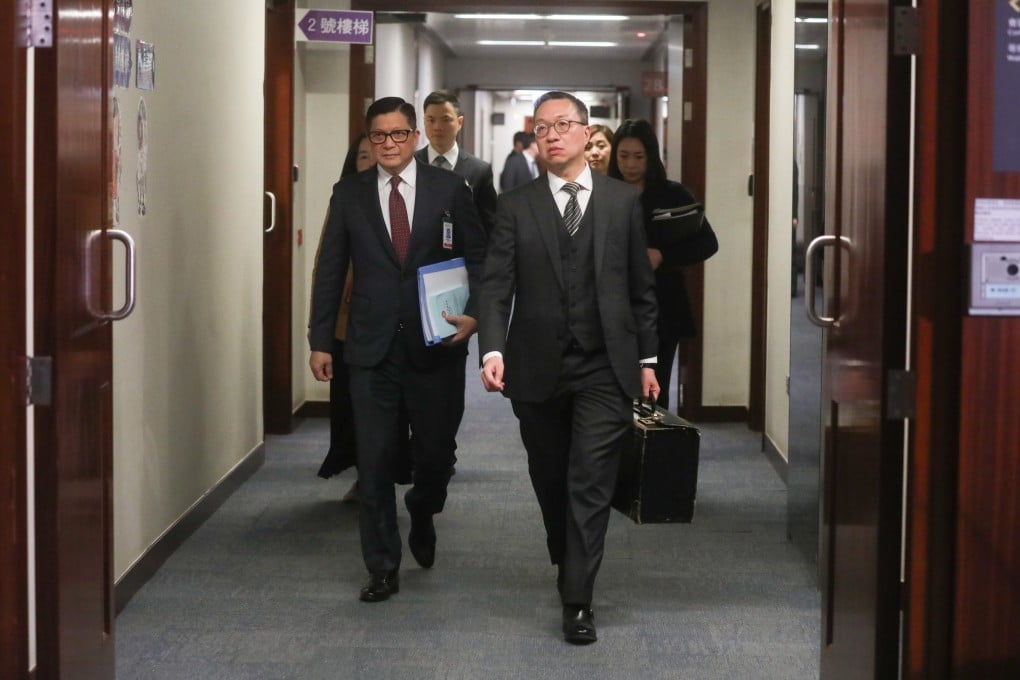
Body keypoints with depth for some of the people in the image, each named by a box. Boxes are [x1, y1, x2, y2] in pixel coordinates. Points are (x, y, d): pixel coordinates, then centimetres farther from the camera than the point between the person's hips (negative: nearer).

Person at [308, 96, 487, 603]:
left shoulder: (449, 189, 2)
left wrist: (473, 312, -11)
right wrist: (320, 340, 4)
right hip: (372, 347, 1)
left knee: (437, 450, 8)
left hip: (436, 343, 0)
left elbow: (478, 256, 4)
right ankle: (382, 569, 11)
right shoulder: (349, 194, 5)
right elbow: (330, 270, 7)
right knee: (374, 460, 1)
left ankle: (422, 518, 41)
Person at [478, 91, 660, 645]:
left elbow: (641, 287, 8)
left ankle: (577, 600, -4)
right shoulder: (515, 207, 3)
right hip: (537, 370, 1)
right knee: (550, 482, 14)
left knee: (590, 485, -7)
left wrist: (646, 358, 7)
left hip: (605, 370, -1)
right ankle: (565, 562, 36)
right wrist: (492, 350, -20)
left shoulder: (623, 201, 4)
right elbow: (495, 286, -5)